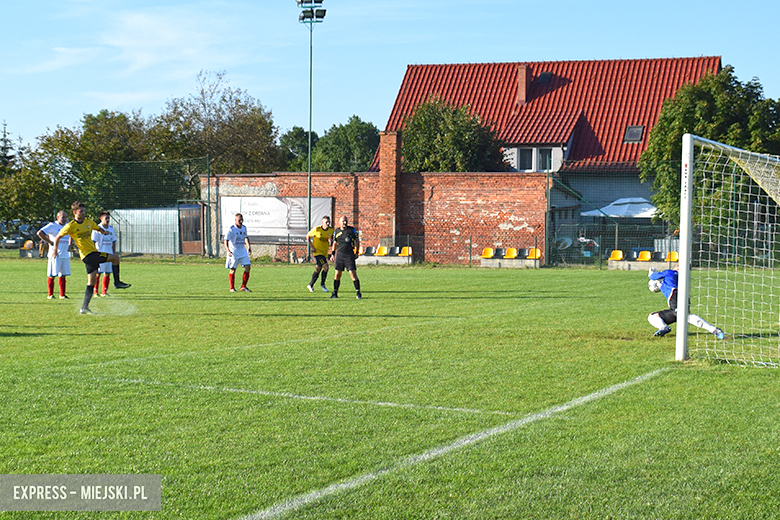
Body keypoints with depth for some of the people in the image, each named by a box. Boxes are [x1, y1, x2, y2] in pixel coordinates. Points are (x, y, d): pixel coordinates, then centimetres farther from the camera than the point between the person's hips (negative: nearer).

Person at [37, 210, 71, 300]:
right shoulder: (52, 225, -8)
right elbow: (40, 233, -18)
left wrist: (69, 244, 17)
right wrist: (50, 242, -16)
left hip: (65, 255, 6)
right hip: (55, 255, -6)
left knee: (63, 275, 7)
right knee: (52, 275, -2)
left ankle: (62, 295, 11)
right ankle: (50, 295, 4)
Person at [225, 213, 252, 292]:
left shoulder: (244, 228, 6)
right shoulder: (231, 229, -13)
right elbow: (226, 240, -17)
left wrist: (248, 246, 14)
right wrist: (228, 251, -29)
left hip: (243, 251, 5)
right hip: (234, 252, -5)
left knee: (248, 267, -6)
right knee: (232, 270, 2)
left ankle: (243, 286, 3)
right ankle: (232, 288, 15)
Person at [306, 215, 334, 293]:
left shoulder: (331, 230, -1)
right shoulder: (317, 229, -12)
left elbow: (332, 239, 14)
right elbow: (308, 236, 1)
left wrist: (331, 240, -11)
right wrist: (311, 246, -8)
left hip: (325, 252, 6)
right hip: (317, 251, -6)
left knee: (318, 269, 13)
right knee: (325, 267, -19)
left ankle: (310, 285, 29)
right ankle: (322, 284, 0)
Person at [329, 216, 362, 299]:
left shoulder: (352, 230, 0)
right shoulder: (336, 231, 9)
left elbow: (357, 241, 8)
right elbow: (334, 243, 20)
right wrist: (332, 254, 14)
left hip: (349, 255, -3)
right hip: (339, 254, 3)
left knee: (353, 273, -9)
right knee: (337, 274, 3)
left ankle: (358, 293, -4)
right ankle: (335, 292, 12)